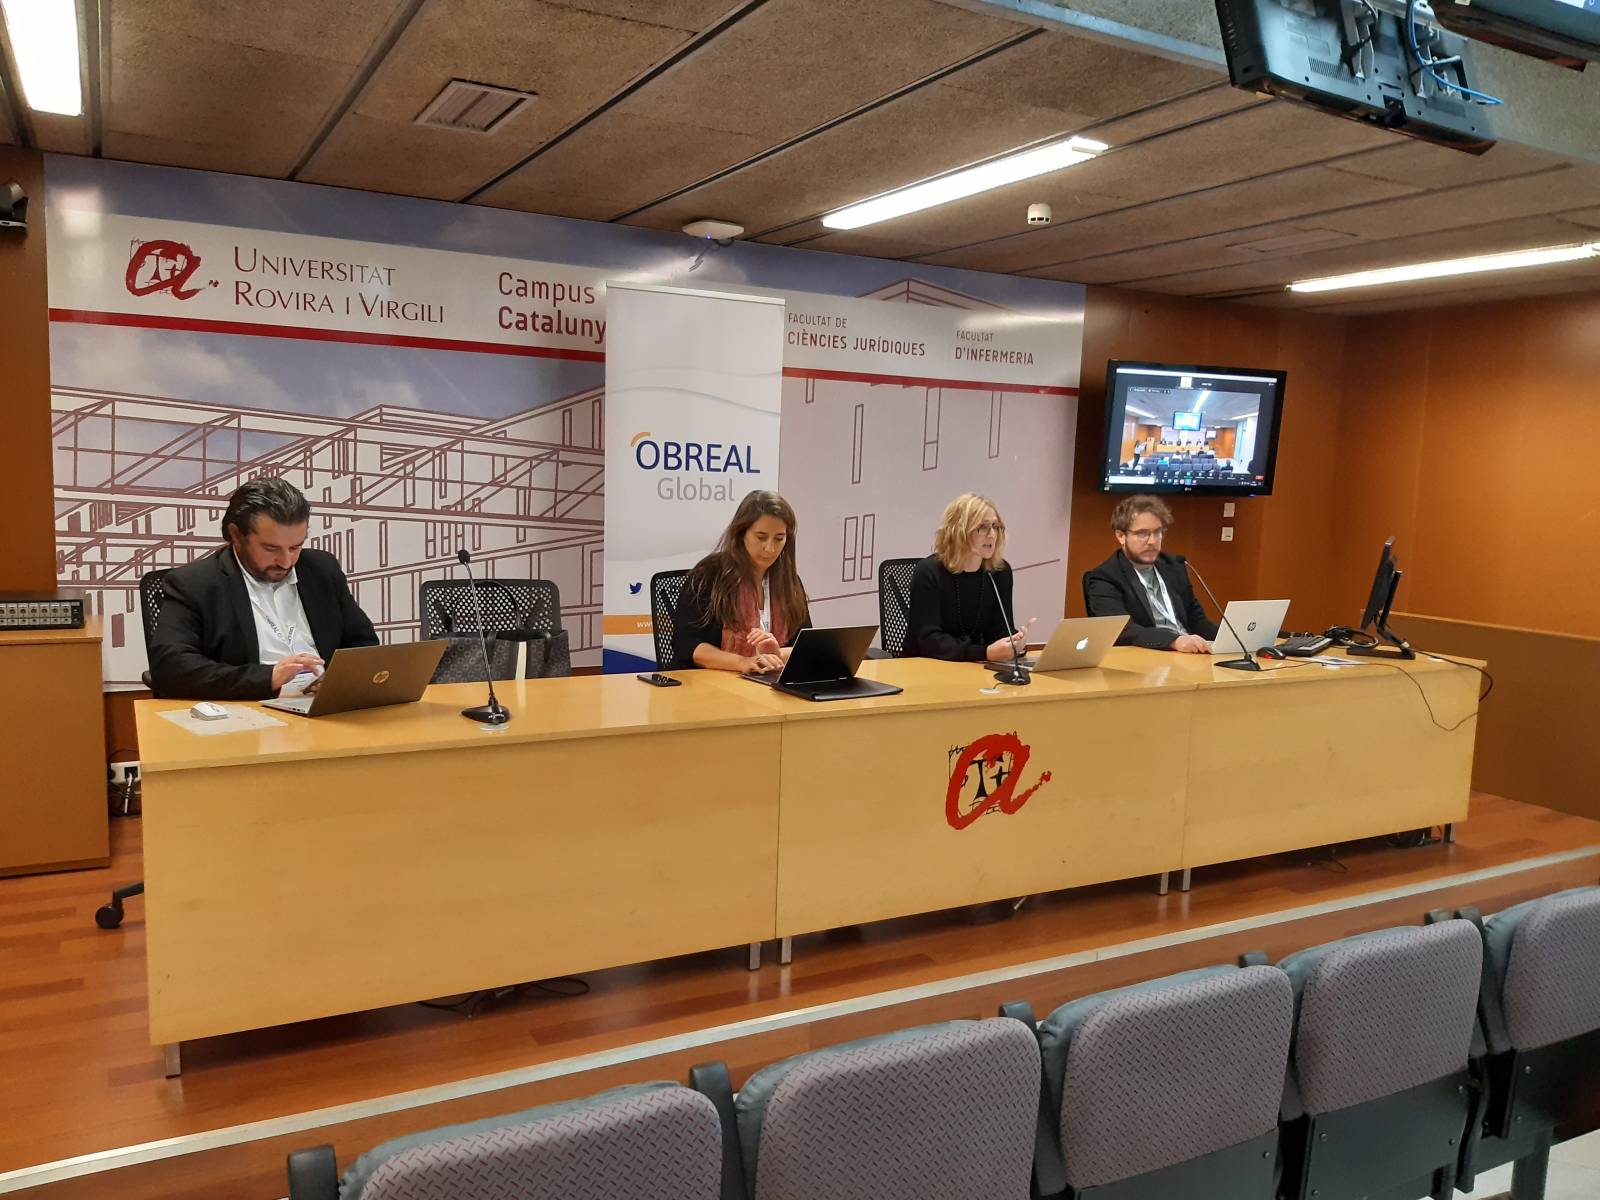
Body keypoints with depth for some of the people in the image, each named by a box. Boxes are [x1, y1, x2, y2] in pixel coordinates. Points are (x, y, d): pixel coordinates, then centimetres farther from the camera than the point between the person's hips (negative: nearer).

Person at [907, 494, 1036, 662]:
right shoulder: (929, 572, -15)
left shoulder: (1000, 571, 1)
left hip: (971, 669, 5)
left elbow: (999, 630, -1)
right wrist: (986, 653, -32)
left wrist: (1014, 642, -24)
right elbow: (929, 639, -22)